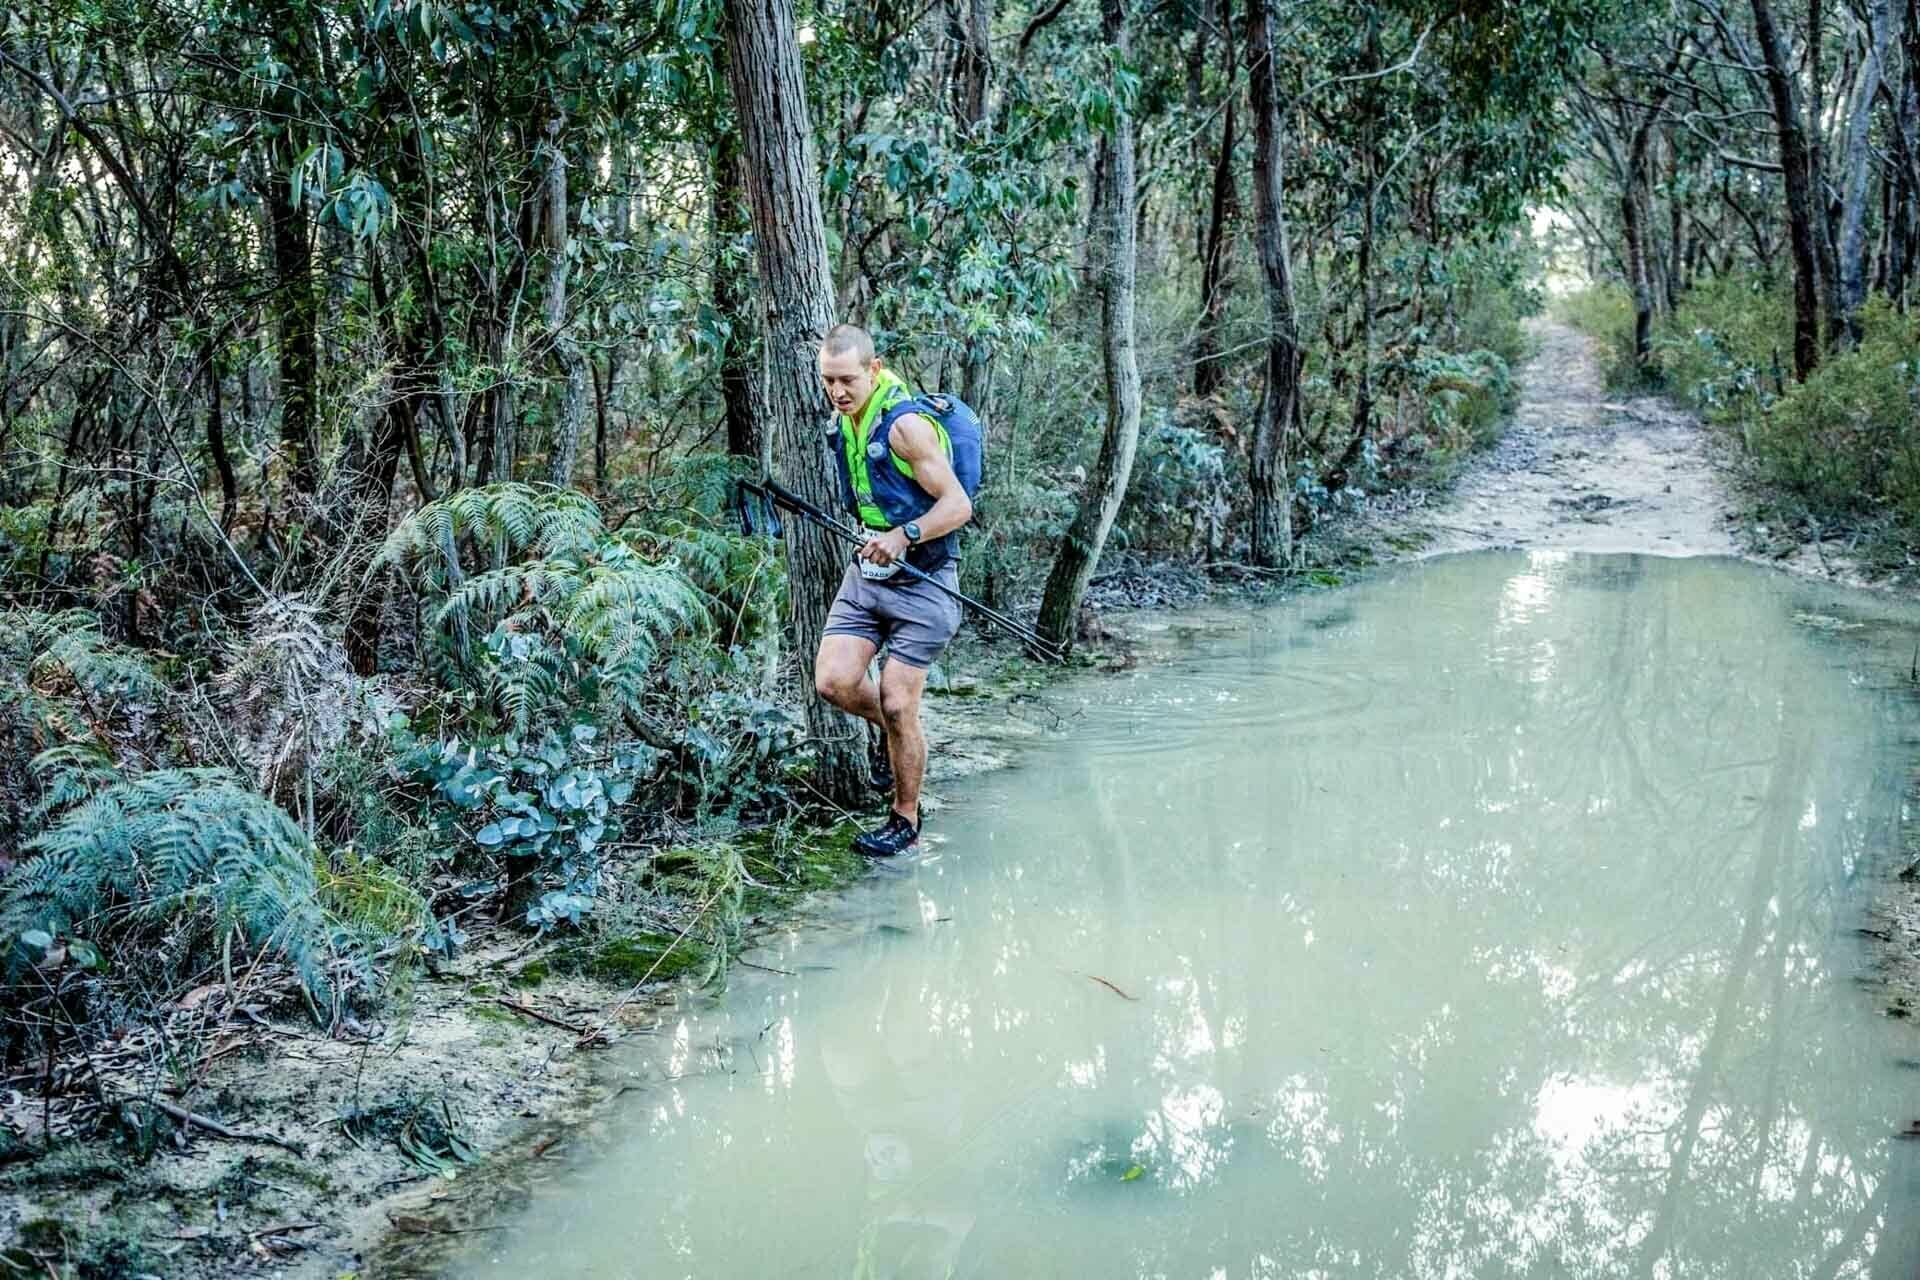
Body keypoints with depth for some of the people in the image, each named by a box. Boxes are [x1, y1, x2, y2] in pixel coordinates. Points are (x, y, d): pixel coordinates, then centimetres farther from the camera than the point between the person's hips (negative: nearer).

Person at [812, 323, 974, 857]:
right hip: (866, 573, 7)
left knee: (897, 706, -4)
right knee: (833, 681, -9)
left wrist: (904, 537, -31)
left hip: (920, 581, -7)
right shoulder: (845, 420, 8)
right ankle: (892, 732, 23)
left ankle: (906, 821, 15)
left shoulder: (906, 425, -18)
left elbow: (959, 505, -20)